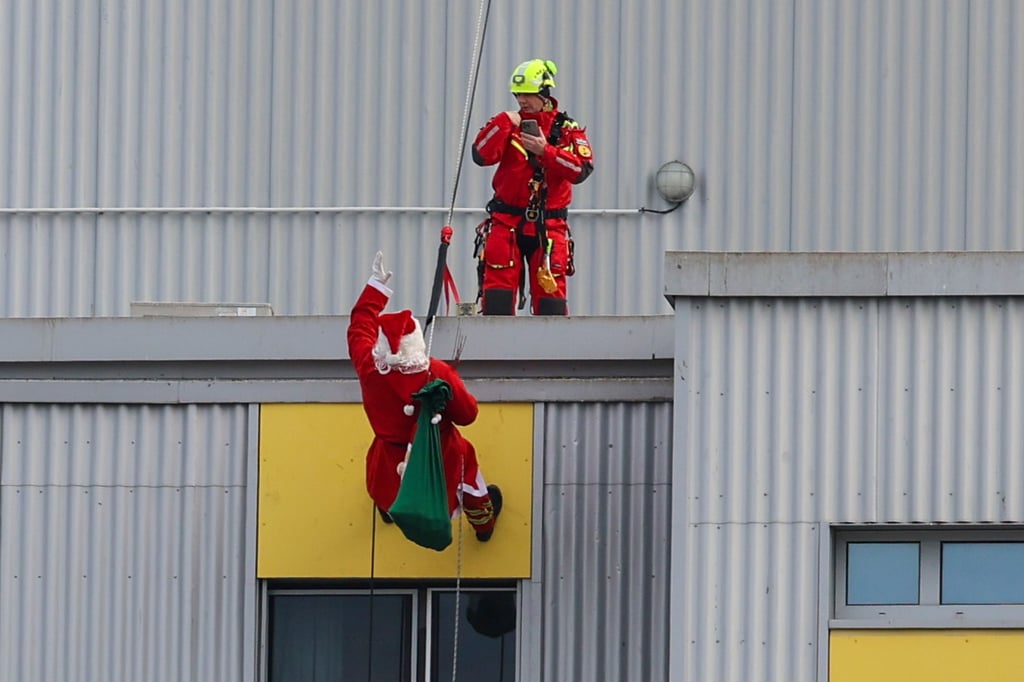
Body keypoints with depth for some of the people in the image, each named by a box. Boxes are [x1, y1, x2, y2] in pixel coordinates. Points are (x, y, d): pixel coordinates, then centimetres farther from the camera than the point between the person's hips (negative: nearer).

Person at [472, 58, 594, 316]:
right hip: (507, 221, 1)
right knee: (498, 286, -6)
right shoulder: (508, 124, 8)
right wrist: (503, 124, -16)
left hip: (548, 225, -1)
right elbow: (482, 156, -7)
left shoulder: (566, 129, 5)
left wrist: (545, 151, -19)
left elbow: (581, 170, -11)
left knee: (550, 289, -3)